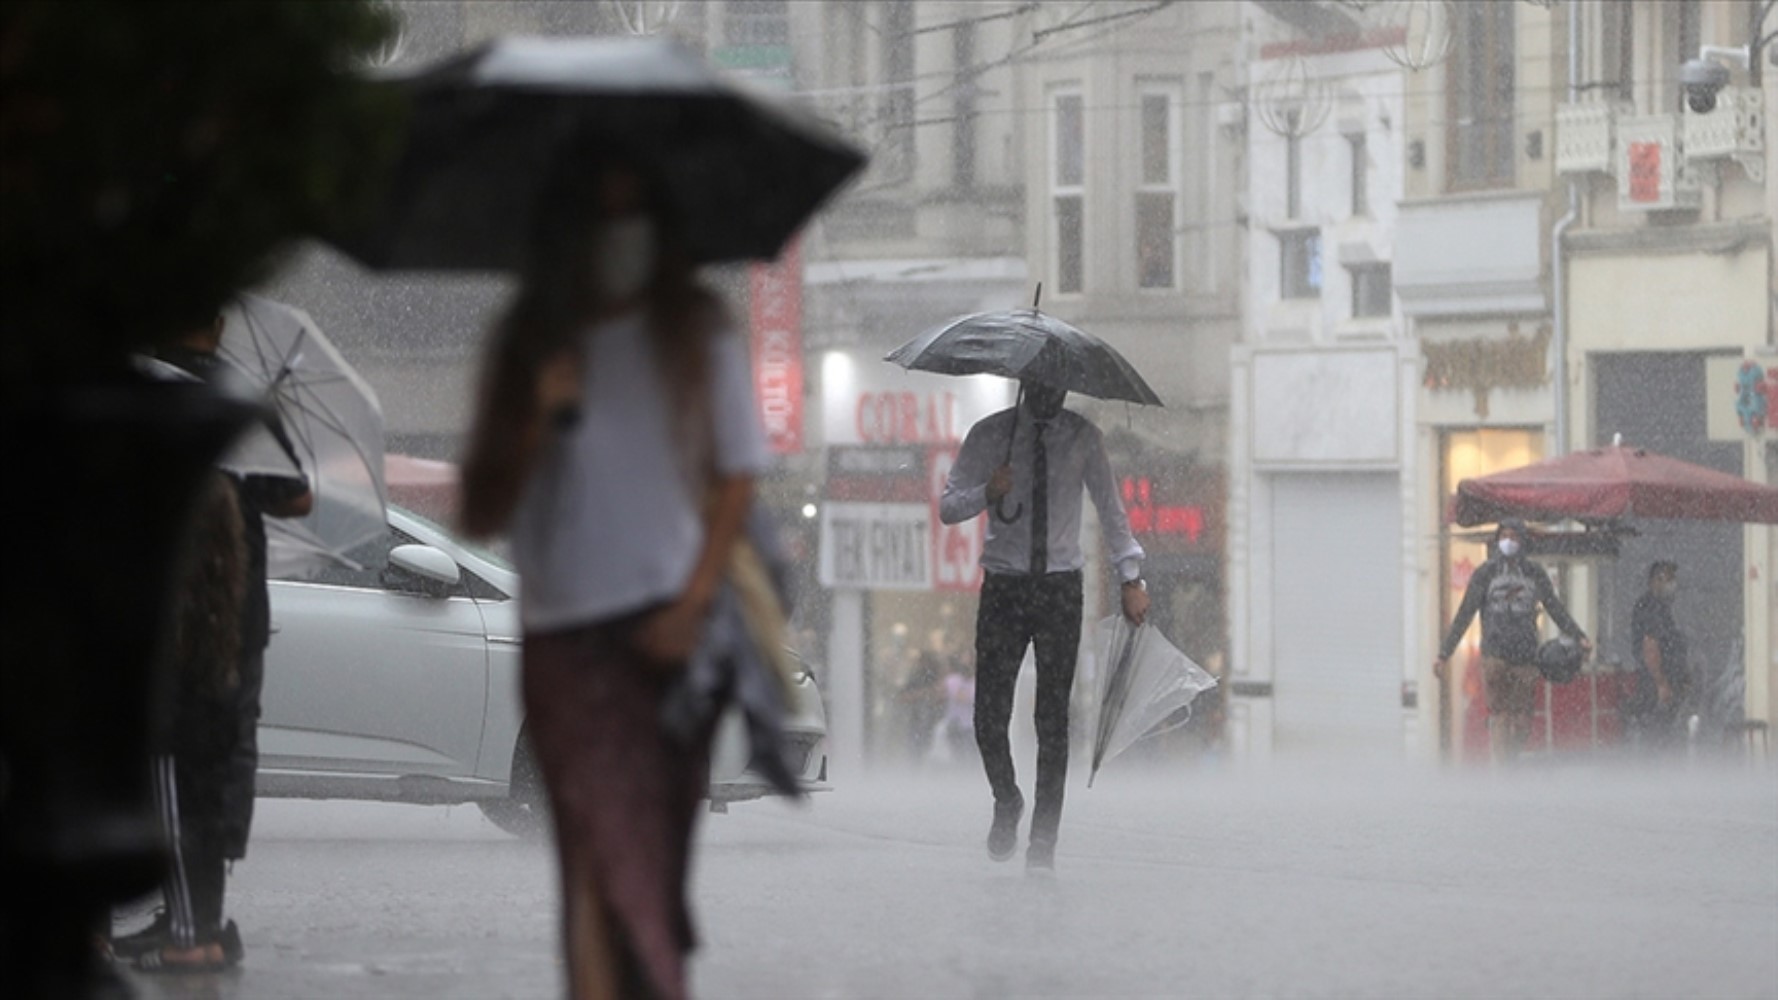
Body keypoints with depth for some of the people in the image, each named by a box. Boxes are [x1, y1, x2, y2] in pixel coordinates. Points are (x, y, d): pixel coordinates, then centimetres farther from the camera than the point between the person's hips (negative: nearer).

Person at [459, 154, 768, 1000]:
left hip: (669, 632, 0)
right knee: (615, 862, -13)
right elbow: (481, 516, 8)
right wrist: (537, 421, -9)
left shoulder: (695, 332, 7)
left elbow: (737, 478, 3)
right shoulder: (527, 349, 9)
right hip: (564, 636, 0)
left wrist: (692, 604, -8)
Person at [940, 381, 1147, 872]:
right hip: (1003, 586, 0)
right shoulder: (989, 435, 2)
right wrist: (988, 494, -19)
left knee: (1053, 718, -4)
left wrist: (1131, 577, 5)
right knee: (989, 715, -6)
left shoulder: (1082, 438, 6)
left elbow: (1110, 509, 13)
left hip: (1060, 587, 0)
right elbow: (948, 508, 2)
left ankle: (1043, 841, 0)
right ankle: (1007, 803, 23)